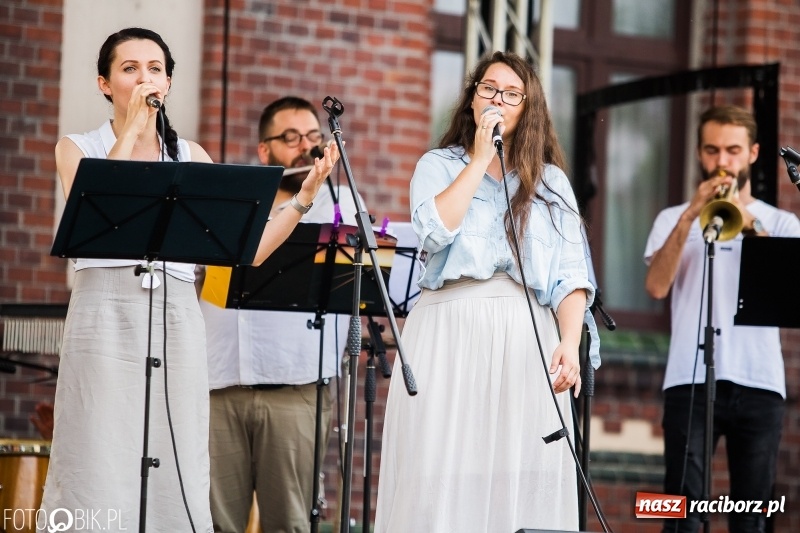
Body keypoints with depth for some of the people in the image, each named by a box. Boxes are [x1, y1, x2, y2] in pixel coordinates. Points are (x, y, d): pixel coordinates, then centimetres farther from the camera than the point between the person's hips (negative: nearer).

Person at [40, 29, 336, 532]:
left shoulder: (191, 156, 16)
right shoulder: (78, 149, 10)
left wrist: (305, 196, 0)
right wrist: (131, 129, -7)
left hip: (177, 318, 3)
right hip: (105, 313, -3)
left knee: (175, 480, 0)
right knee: (99, 476, -7)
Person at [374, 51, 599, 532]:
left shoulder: (551, 181, 15)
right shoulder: (440, 166, 11)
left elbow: (570, 273, 5)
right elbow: (436, 230, -10)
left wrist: (570, 343, -10)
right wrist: (480, 159, -5)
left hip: (526, 338, 2)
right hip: (452, 333, -1)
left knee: (524, 472, -5)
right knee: (447, 473, -7)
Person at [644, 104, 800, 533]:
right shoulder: (674, 219, 14)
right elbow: (656, 286, -4)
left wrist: (749, 225, -14)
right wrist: (690, 216, -10)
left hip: (759, 384, 1)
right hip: (690, 381, -1)